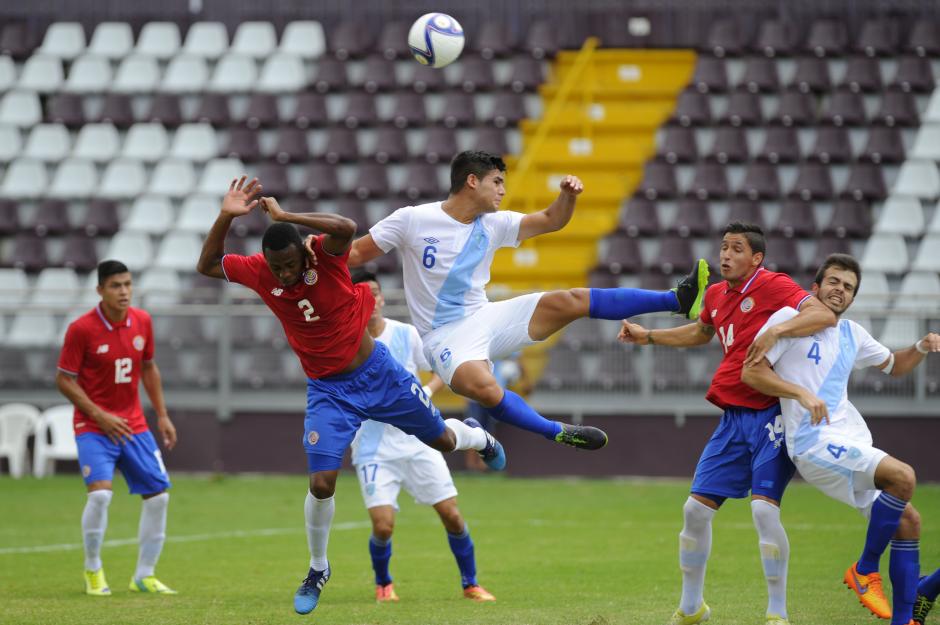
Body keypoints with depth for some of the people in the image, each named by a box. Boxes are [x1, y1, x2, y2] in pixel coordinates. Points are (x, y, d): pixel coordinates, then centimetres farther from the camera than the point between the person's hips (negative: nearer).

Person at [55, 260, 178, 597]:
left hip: (133, 425, 5)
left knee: (158, 495, 1)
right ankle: (93, 571, -3)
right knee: (100, 493, -23)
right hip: (93, 427, -5)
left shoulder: (142, 321, 2)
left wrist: (162, 416, 12)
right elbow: (64, 379, -9)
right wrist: (100, 416, -16)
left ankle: (144, 576, 15)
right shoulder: (81, 328, -14)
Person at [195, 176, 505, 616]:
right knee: (321, 483, -12)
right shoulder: (259, 273, -11)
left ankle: (479, 439, 56)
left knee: (442, 439, 16)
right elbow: (207, 266, -1)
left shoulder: (325, 257, -22)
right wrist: (225, 217, -18)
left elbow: (346, 228, -45)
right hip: (328, 391, 1)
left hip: (377, 373, -1)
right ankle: (318, 570, 12)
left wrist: (285, 216, -44)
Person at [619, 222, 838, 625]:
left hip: (771, 414, -7)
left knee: (764, 507, -19)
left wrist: (776, 331, -36)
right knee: (696, 508, 5)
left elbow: (825, 316, -25)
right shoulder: (716, 295, 13)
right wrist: (649, 337, 30)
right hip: (733, 417, 7)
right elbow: (701, 332, 36)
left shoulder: (773, 286, -10)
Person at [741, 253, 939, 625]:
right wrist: (801, 393, -19)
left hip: (852, 446, 8)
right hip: (814, 442, -8)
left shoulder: (852, 334, 19)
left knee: (908, 522, 2)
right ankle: (865, 570, -12)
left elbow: (893, 365, 34)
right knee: (903, 477, -26)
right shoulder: (790, 319, -2)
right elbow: (751, 372, -7)